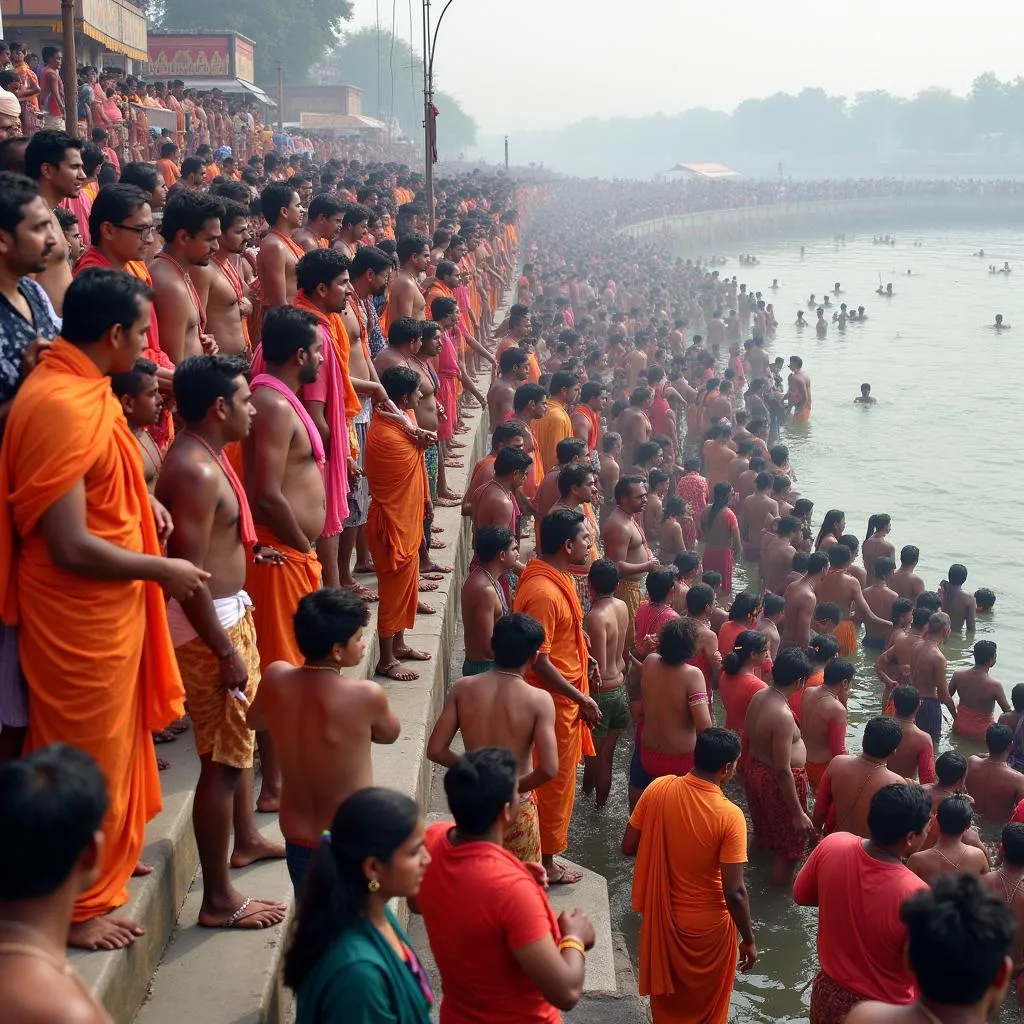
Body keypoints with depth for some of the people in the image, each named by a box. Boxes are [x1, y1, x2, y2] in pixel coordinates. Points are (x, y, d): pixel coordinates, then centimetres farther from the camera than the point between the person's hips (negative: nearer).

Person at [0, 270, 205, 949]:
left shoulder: (79, 387, 5)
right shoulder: (62, 405, -26)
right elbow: (69, 546, -28)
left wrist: (143, 500, 7)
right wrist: (162, 570, -16)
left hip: (105, 607, 10)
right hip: (78, 613, -10)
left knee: (110, 741, 24)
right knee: (86, 755, 5)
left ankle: (109, 858, 43)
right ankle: (77, 907, 21)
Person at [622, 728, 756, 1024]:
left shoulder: (658, 789, -15)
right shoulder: (729, 816, -26)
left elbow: (628, 847, -5)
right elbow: (734, 892, -22)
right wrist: (748, 939, -8)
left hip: (661, 914, 3)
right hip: (708, 924, -3)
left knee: (667, 999, 27)